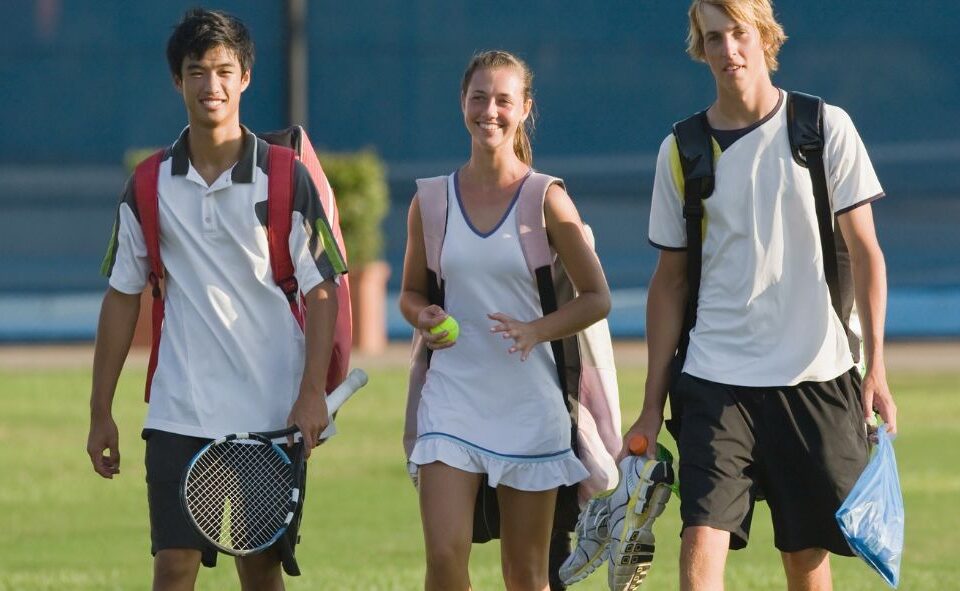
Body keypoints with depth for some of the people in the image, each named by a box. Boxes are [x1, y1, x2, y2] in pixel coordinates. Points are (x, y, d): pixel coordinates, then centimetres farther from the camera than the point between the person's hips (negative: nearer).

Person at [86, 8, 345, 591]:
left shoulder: (286, 179, -2)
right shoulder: (149, 187, 5)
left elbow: (322, 292, -2)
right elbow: (122, 297, 10)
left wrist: (312, 394, -13)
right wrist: (102, 411, 8)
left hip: (271, 412, -1)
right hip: (179, 412, 1)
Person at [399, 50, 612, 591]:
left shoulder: (546, 198, -2)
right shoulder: (431, 199, 5)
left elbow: (597, 298, 0)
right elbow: (412, 291, 17)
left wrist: (536, 330, -18)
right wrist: (423, 317, -6)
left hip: (529, 403, -1)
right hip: (452, 396, 1)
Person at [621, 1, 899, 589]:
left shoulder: (826, 128, 1)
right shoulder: (681, 151, 5)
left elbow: (865, 250, 2)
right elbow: (670, 281, 10)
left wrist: (876, 366, -6)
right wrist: (653, 403, 7)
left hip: (817, 376, 0)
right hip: (716, 380, 0)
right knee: (702, 541, -15)